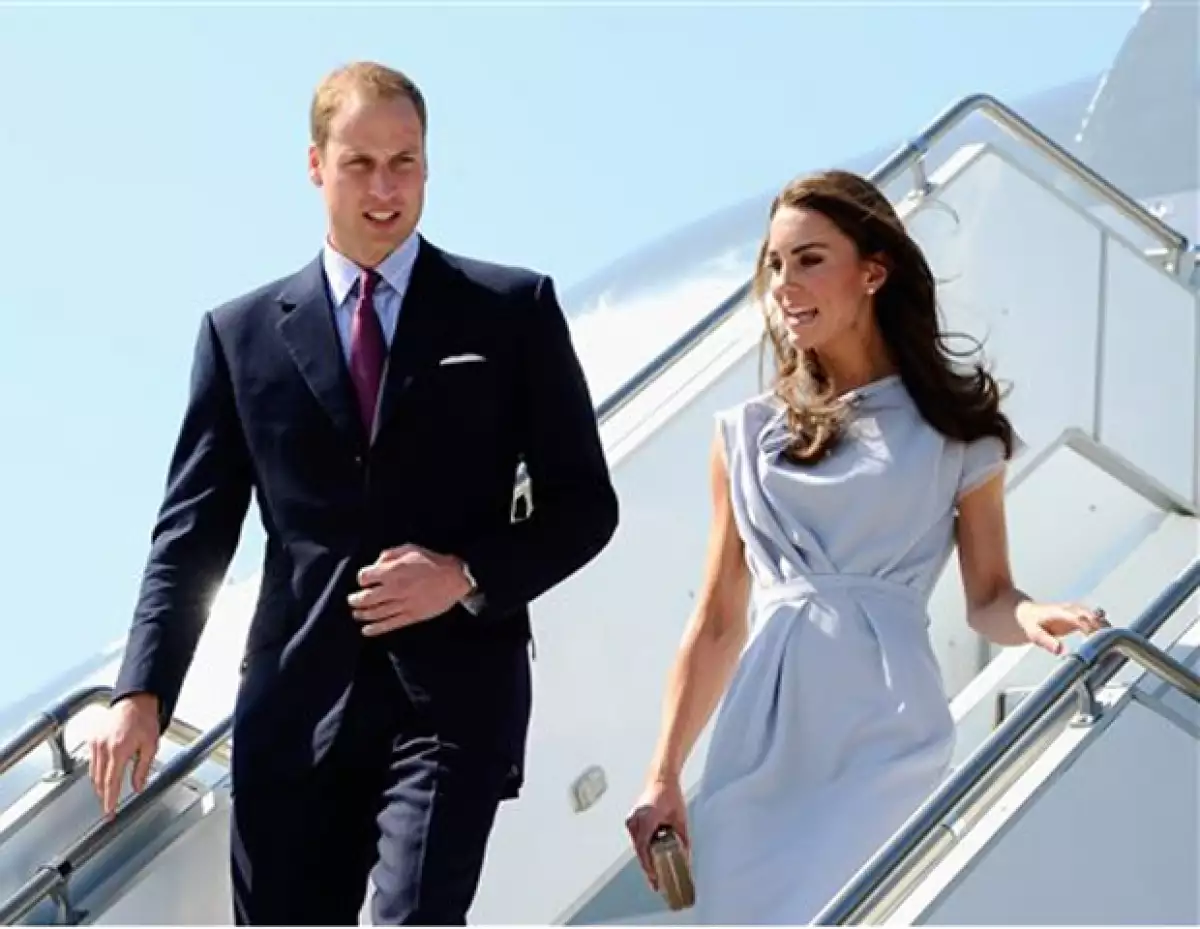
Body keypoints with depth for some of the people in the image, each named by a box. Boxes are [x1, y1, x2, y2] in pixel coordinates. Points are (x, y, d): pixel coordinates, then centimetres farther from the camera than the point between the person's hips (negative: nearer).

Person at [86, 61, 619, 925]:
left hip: (454, 690, -2)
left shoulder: (512, 309, 6)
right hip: (295, 699, 2)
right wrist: (143, 692, -5)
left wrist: (468, 578, -11)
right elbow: (195, 531, 7)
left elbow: (583, 504, 7)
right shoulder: (242, 332, 10)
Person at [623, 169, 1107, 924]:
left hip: (885, 734, -3)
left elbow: (988, 597, 7)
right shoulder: (750, 435, 11)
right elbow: (719, 620, 12)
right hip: (758, 743, 3)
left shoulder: (955, 425, 5)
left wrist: (1033, 619, -16)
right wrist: (664, 777, 7)